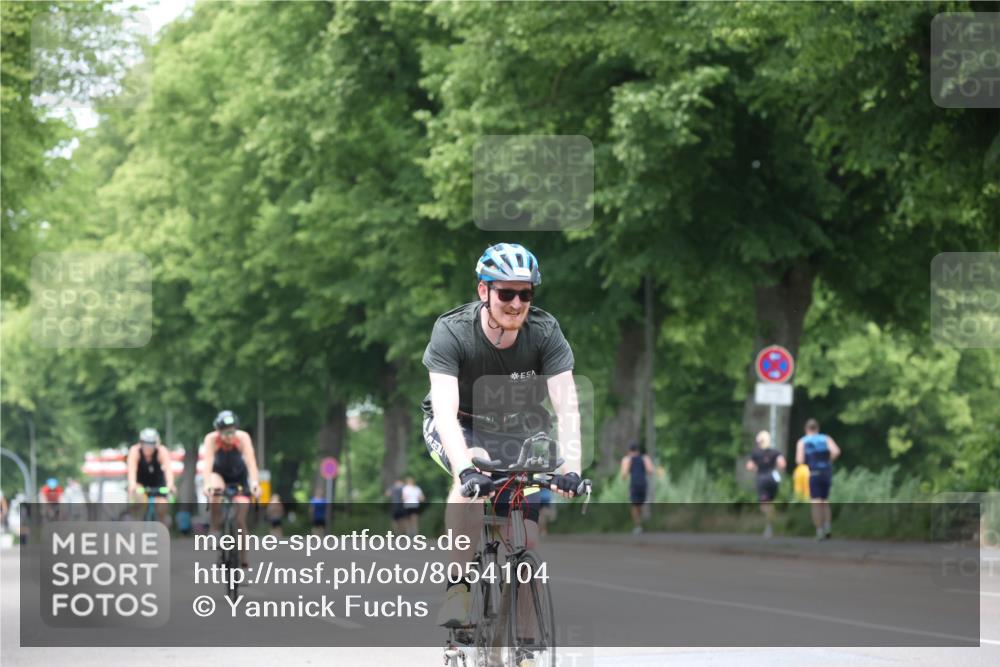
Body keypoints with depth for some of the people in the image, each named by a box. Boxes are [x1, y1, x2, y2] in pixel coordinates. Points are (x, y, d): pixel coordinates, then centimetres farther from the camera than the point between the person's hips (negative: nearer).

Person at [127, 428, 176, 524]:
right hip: (140, 482, -1)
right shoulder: (135, 451, -28)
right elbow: (132, 469, -42)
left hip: (157, 481, 1)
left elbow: (168, 468, -42)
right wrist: (132, 485, -60)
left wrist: (170, 484, -61)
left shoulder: (162, 451, -27)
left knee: (162, 509, -14)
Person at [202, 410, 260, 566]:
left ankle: (244, 557, 7)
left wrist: (254, 482, -56)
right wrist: (207, 484, -56)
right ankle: (214, 531, -19)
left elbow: (251, 461, -40)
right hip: (219, 473, 0)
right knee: (214, 492, -36)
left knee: (240, 519, -8)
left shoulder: (243, 437, -30)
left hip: (239, 477, 0)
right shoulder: (211, 439, -29)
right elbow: (208, 461, -40)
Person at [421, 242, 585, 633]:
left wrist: (570, 467, -44)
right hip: (459, 429, -2)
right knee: (474, 471, -37)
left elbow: (566, 406, -28)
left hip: (516, 431, 3)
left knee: (526, 541, -10)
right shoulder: (451, 332, -27)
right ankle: (457, 590, -30)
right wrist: (466, 470, -53)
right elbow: (445, 412, -37)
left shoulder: (544, 331, -21)